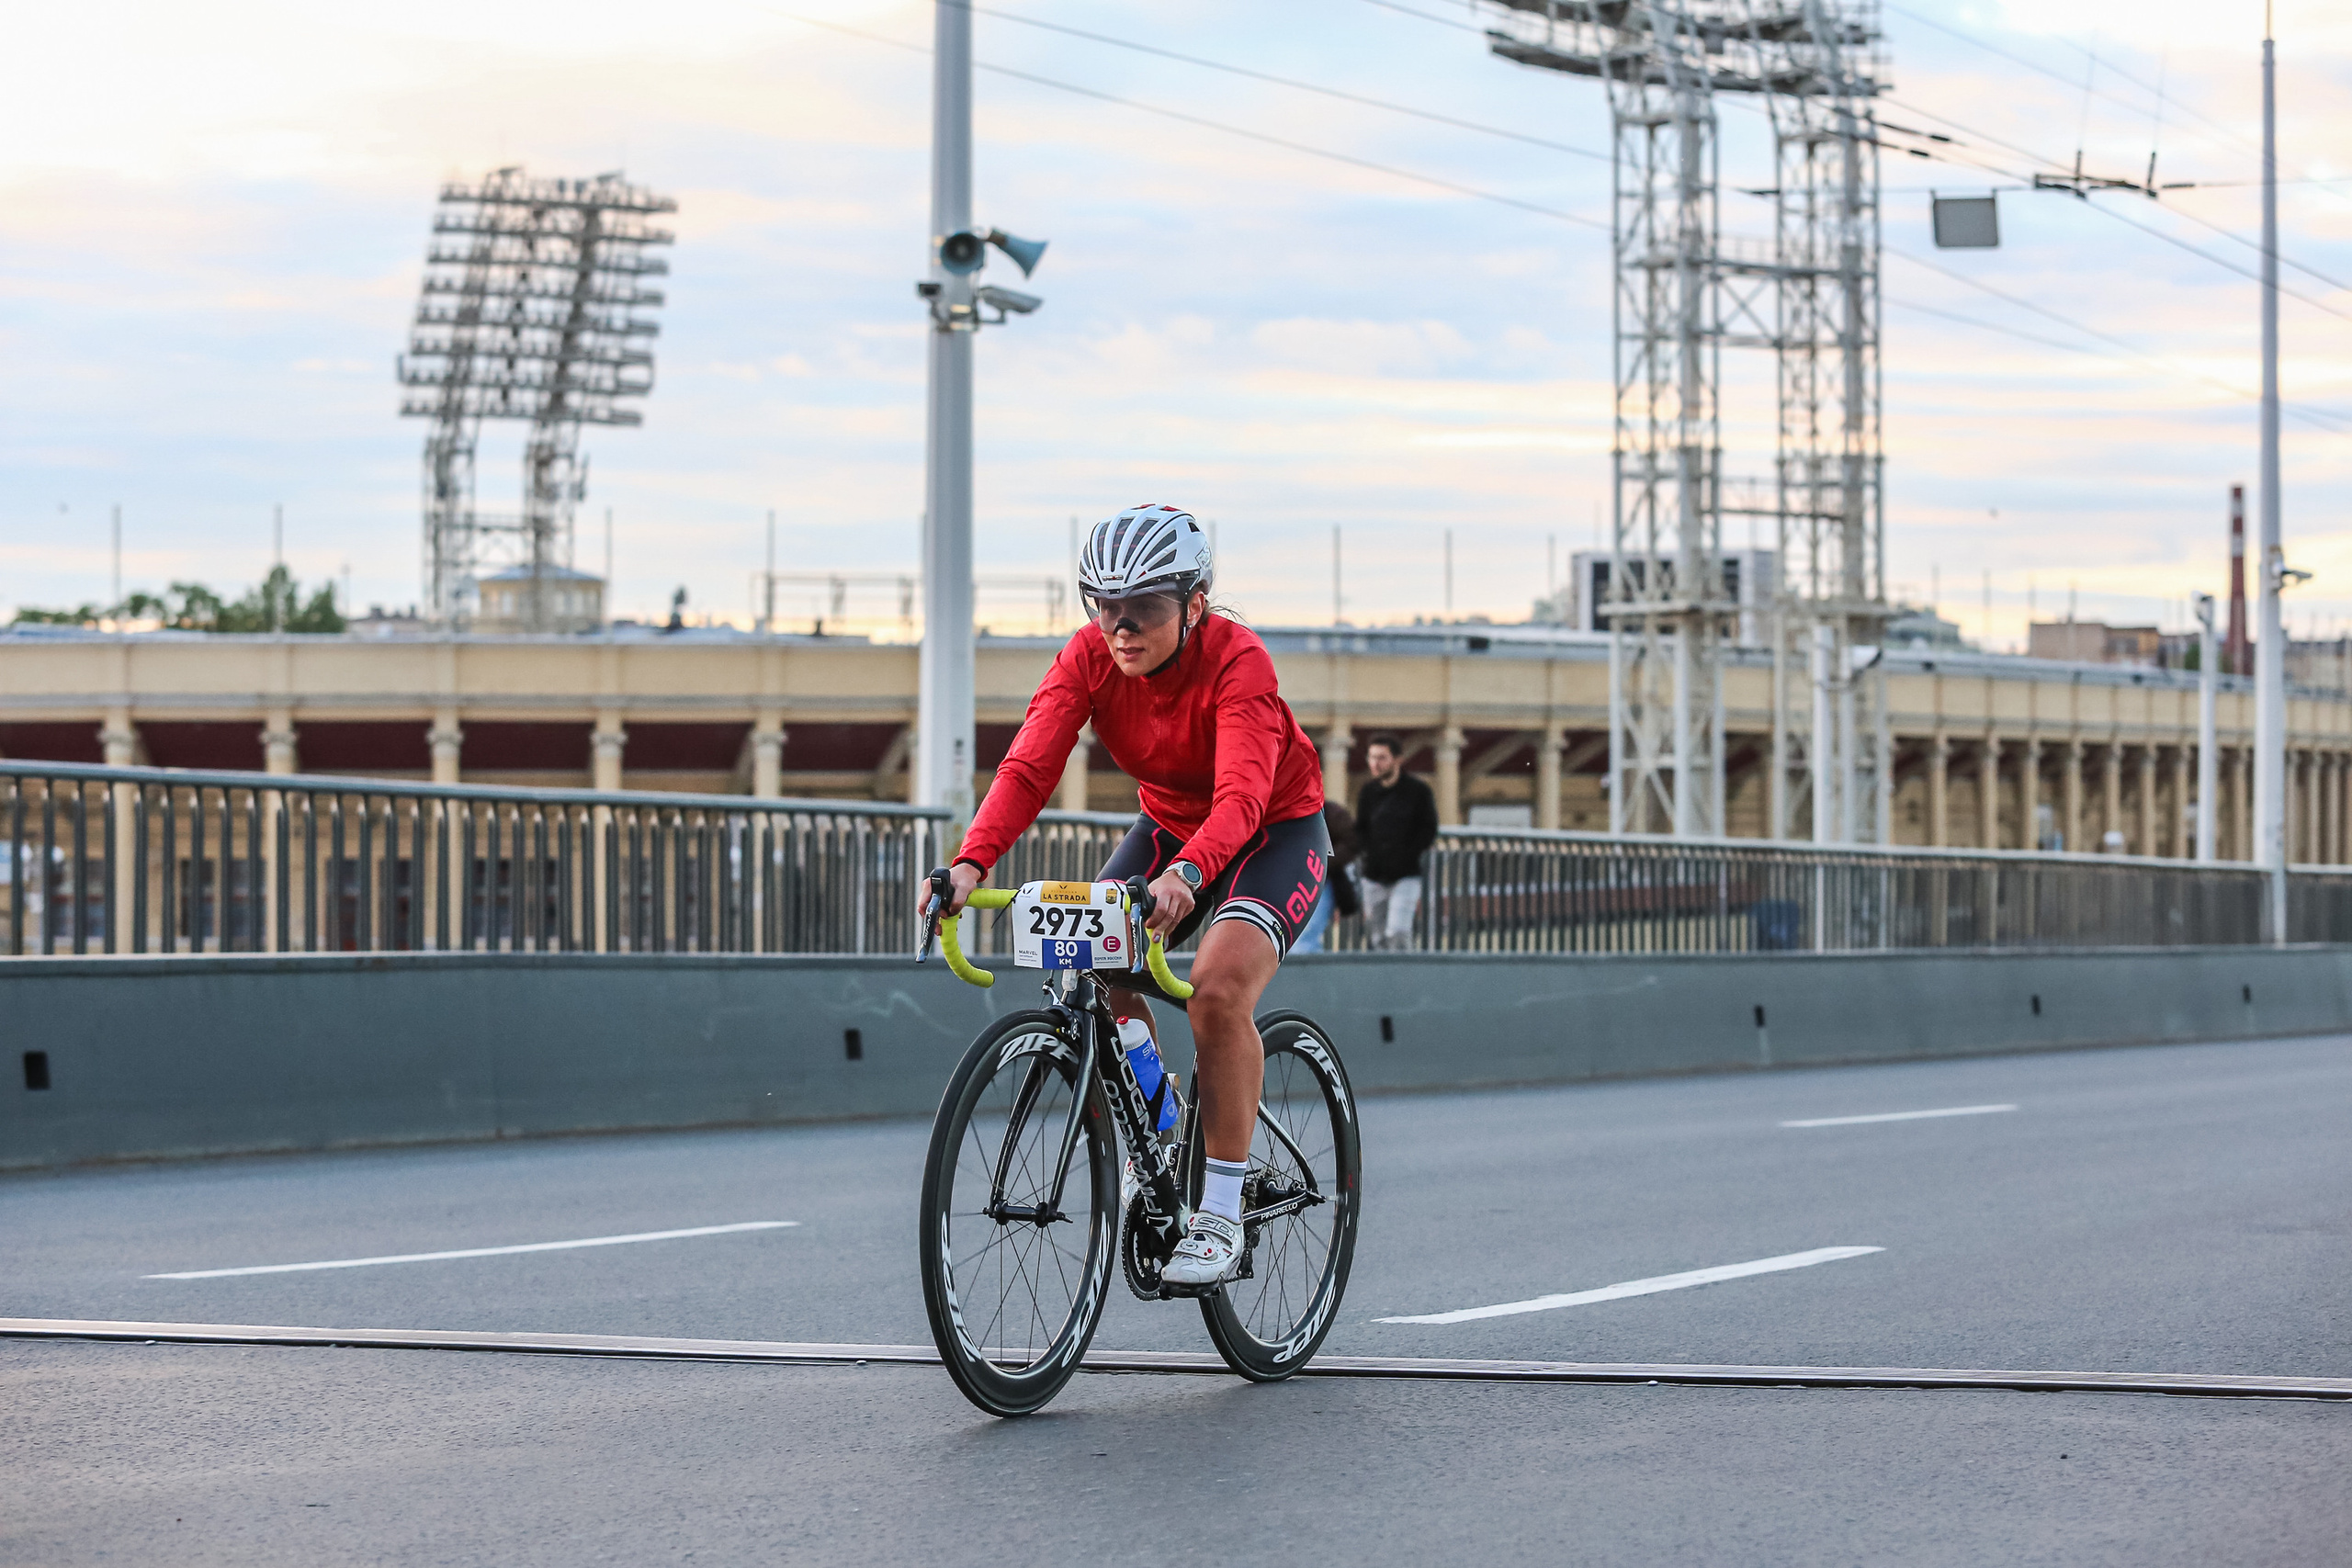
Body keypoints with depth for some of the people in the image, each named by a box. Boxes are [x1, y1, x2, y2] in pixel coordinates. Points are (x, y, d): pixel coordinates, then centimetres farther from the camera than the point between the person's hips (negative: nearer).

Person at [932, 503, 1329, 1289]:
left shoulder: (1236, 659, -30)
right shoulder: (1089, 657, -18)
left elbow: (1242, 793, -44)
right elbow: (1028, 766, -29)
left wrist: (1187, 873, -64)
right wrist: (970, 863, -46)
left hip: (1276, 831, -5)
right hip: (1170, 824, 5)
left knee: (1218, 986, -30)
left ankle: (1221, 1217, -20)